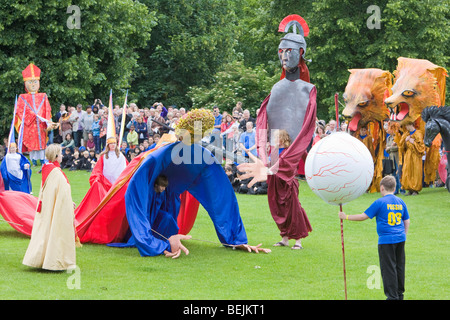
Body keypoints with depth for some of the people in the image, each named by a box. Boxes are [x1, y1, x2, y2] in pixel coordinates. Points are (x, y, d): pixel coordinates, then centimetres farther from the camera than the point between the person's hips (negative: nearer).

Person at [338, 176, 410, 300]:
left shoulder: (380, 202, -9)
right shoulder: (400, 202, 8)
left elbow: (363, 216, -7)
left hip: (386, 240, -6)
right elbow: (406, 221, 14)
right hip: (400, 239, 6)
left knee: (388, 269, -1)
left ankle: (392, 296, -1)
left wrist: (346, 217, 3)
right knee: (399, 266, 15)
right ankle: (400, 294, 24)